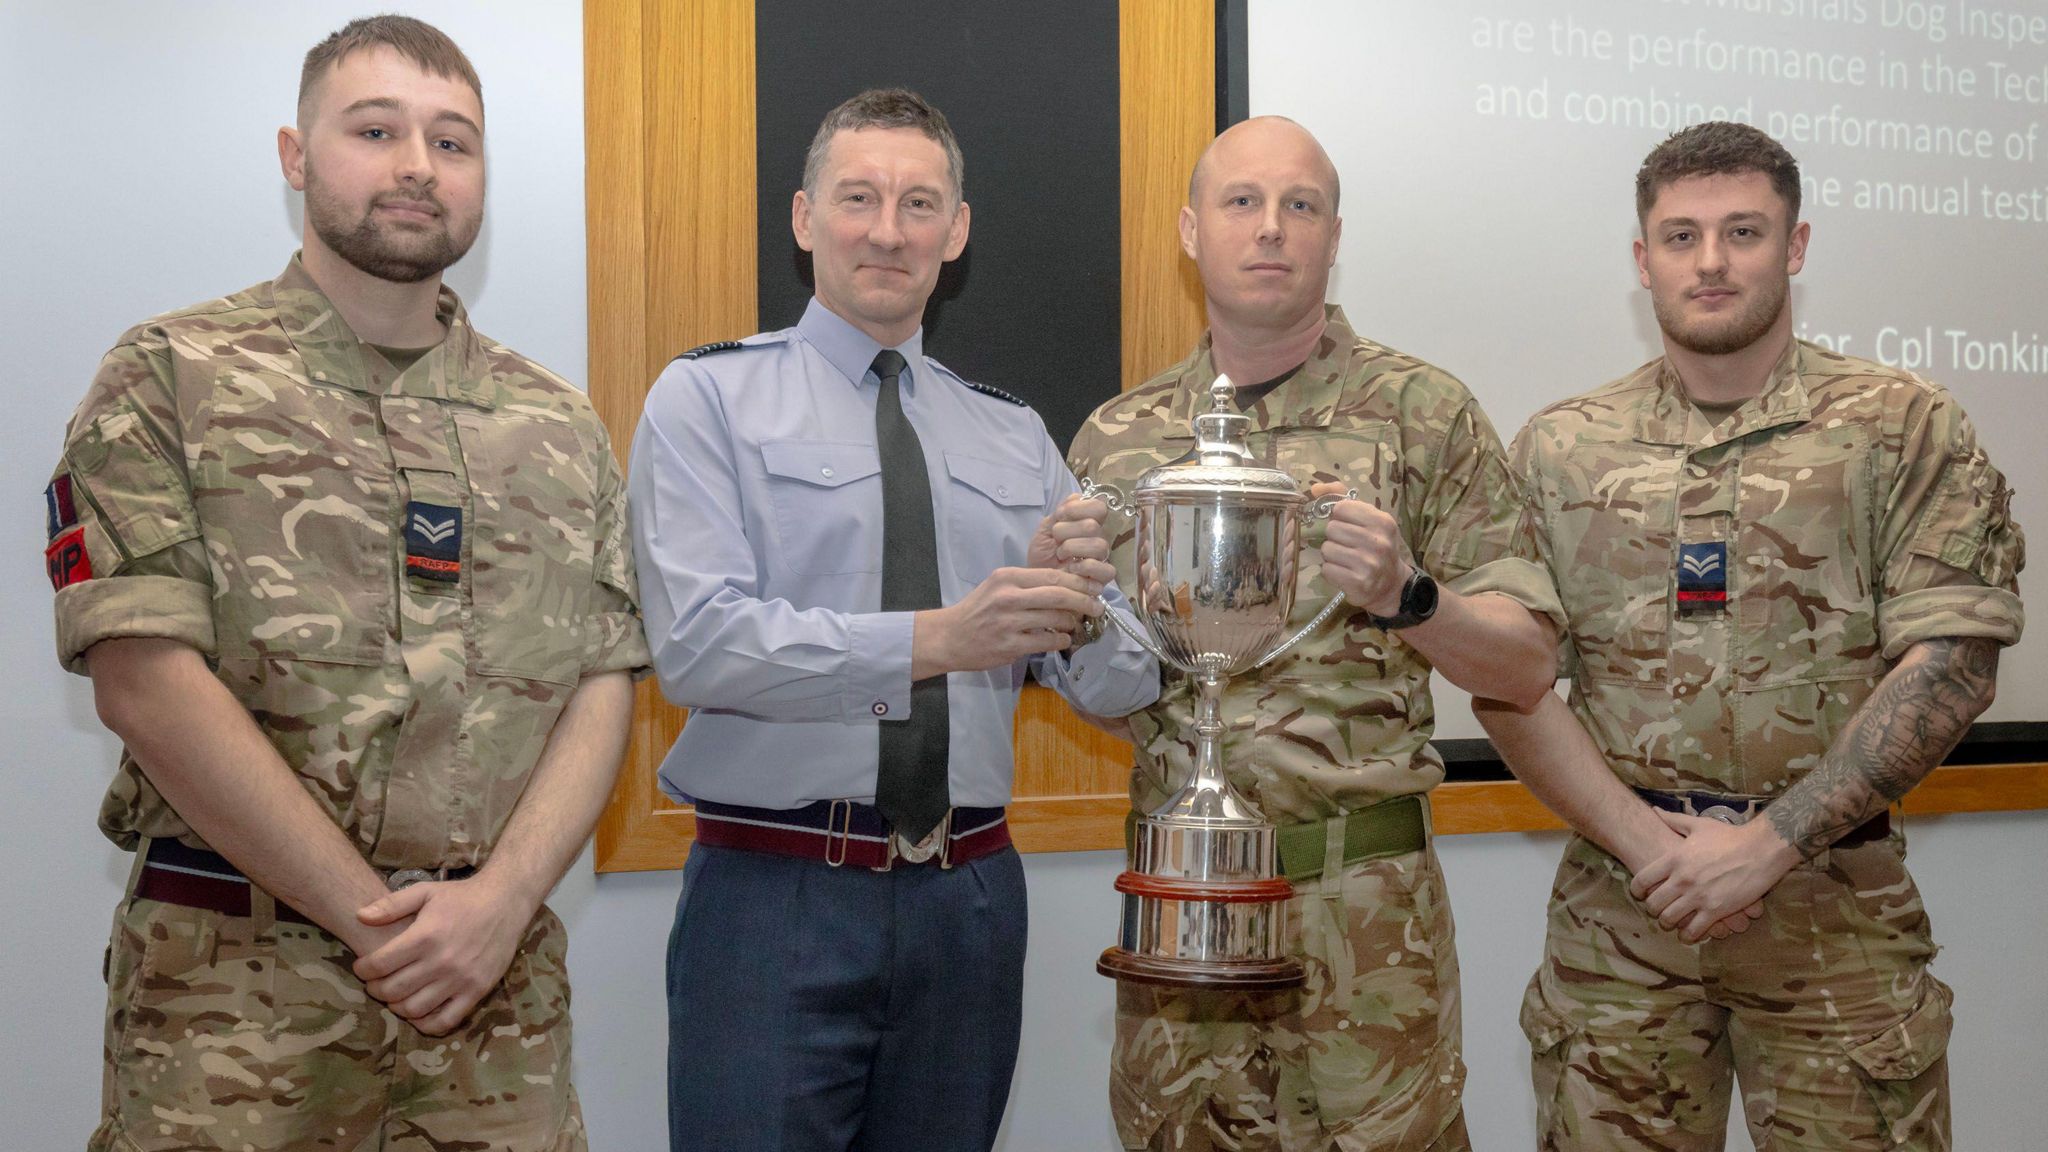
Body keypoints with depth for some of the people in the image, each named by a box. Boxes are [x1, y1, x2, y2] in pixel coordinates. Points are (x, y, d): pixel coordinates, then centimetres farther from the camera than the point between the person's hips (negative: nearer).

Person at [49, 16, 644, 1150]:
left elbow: (602, 684, 5)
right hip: (236, 983, -3)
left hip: (501, 970, 3)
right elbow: (147, 681, -10)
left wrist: (500, 900, -11)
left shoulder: (558, 425, 11)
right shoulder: (169, 380, -1)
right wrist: (374, 920, -12)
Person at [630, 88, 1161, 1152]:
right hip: (773, 898, -4)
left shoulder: (1014, 436, 12)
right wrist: (937, 638, -26)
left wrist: (1077, 597, -18)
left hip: (970, 903, 4)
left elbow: (1119, 688, 5)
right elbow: (699, 644, -16)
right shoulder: (709, 398, 0)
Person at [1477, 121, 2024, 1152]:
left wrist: (1770, 842, -13)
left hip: (1833, 901, -1)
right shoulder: (1560, 449, 7)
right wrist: (1640, 838, -11)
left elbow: (1950, 663, -6)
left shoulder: (1903, 430, 2)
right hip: (1619, 903, 1)